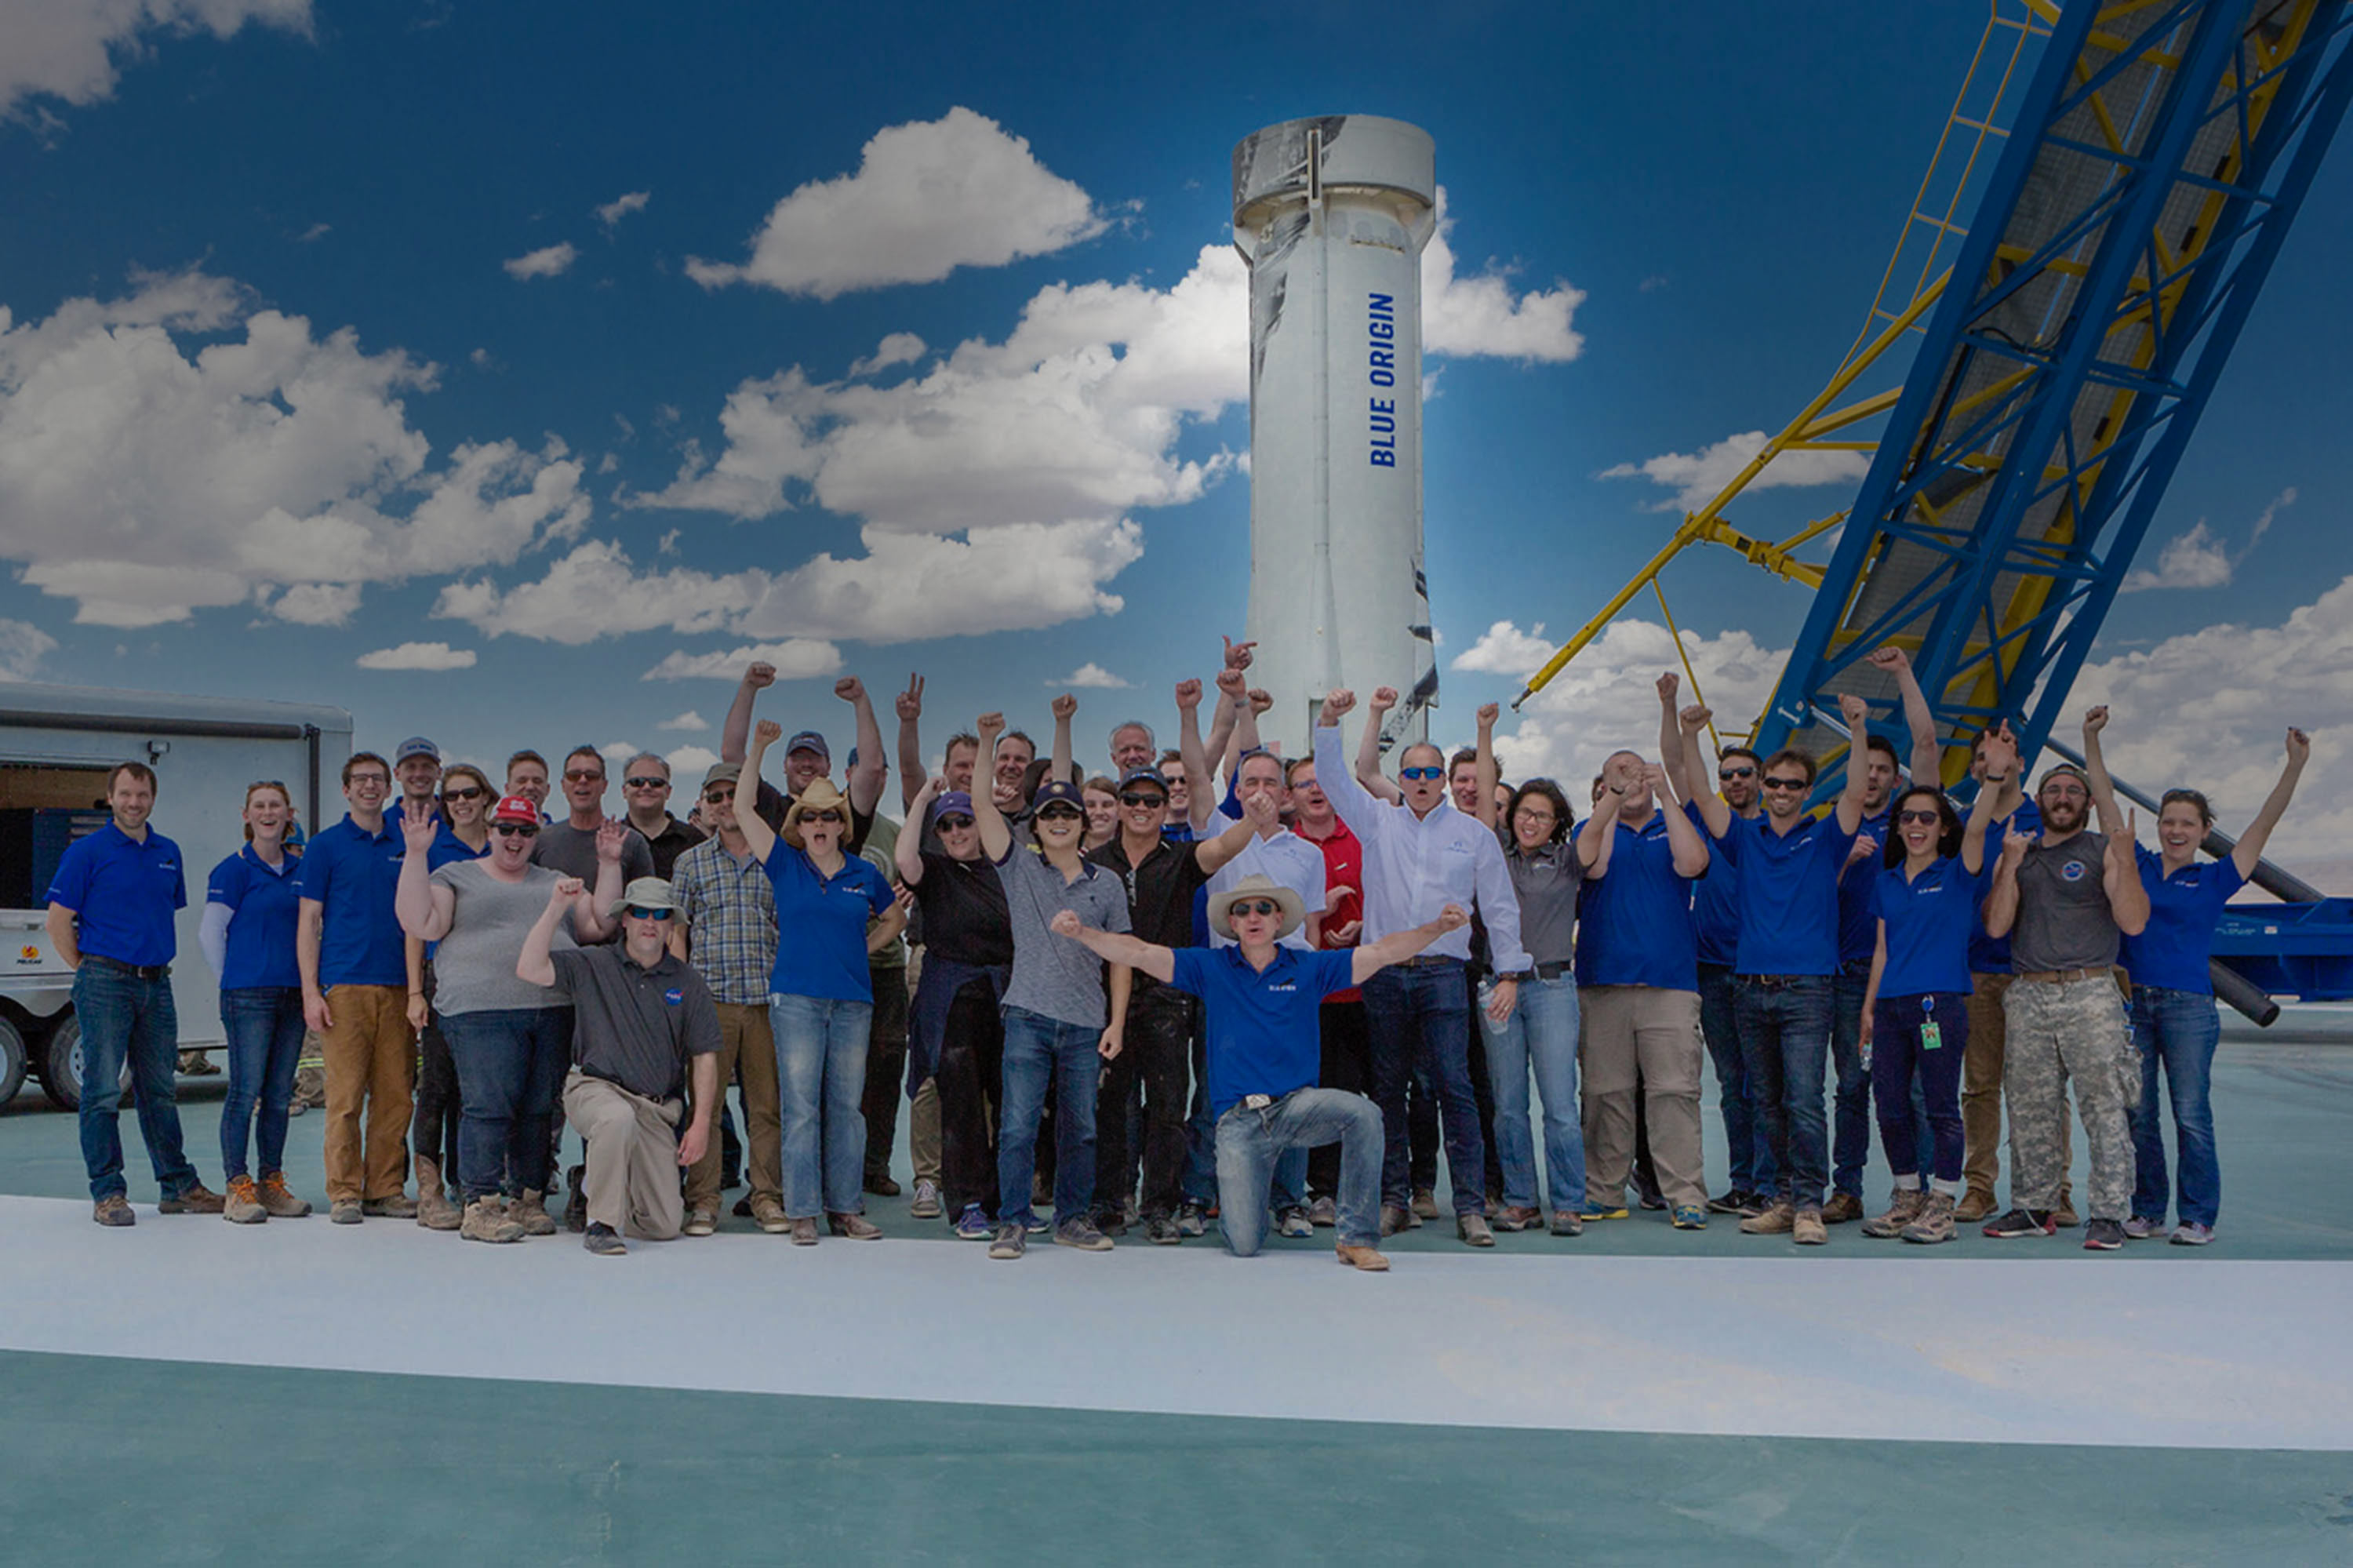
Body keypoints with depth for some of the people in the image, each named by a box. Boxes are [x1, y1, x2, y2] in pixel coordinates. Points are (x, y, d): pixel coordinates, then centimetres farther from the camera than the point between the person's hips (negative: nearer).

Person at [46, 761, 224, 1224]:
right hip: (105, 983, -5)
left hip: (156, 984, 5)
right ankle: (107, 1193, 2)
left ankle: (179, 1186, 16)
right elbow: (58, 921, -3)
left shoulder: (169, 853, 13)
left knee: (160, 1091, 11)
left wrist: (159, 964, 14)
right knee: (103, 1091, -3)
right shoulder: (86, 851, -3)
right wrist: (87, 972, -2)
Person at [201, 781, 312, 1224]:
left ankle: (272, 1183, 16)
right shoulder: (233, 869, -3)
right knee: (245, 1092, -5)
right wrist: (235, 982, 2)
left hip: (292, 994, 5)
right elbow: (211, 933, -1)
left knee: (280, 1095, 8)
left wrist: (306, 980, 13)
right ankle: (238, 1187, 1)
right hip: (248, 997, -5)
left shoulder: (300, 868, 12)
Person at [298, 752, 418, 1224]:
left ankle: (386, 1189, 12)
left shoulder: (404, 845, 14)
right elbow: (309, 922, 1)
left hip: (397, 986, 4)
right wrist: (311, 991, -7)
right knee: (345, 1095, -5)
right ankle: (344, 1193, 3)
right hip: (345, 985, -4)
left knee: (396, 1096, 4)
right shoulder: (326, 845, 4)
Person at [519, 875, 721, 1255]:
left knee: (665, 1225, -2)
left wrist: (701, 1123, -1)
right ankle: (601, 1223, -23)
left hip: (658, 1109, 3)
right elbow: (529, 970, -11)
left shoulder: (688, 984, 8)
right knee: (620, 1118, -41)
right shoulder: (591, 966, 4)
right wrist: (556, 908, -15)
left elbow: (705, 1056, 8)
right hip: (594, 1088, -3)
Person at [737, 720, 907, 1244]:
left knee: (847, 1106, 6)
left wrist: (861, 947, 10)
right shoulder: (785, 864, 4)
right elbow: (742, 809, -3)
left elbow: (895, 918, 25)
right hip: (796, 998, -2)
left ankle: (846, 1209, 13)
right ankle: (801, 1213, 2)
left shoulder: (863, 874, 10)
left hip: (853, 1000, 2)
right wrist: (759, 748, -9)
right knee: (800, 1107, -3)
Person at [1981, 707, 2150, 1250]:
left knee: (2103, 1107, -6)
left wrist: (2125, 860, -15)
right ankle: (2033, 1207, 15)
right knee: (2029, 1110, 6)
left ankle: (2108, 1214, -3)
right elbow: (1996, 926, 4)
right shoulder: (2016, 854, 16)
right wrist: (2011, 866, -6)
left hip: (2090, 995, -3)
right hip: (2027, 997, 4)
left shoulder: (2103, 851, 6)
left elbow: (2133, 922, -5)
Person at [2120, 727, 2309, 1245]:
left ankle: (2198, 1217, 5)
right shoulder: (2136, 864, 10)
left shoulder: (2215, 879, 5)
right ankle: (2148, 1212, 14)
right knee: (2137, 1113, 4)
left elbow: (2265, 824, 0)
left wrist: (2296, 764, -6)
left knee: (2191, 1115, -4)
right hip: (2133, 1001, 2)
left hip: (2189, 1007, -2)